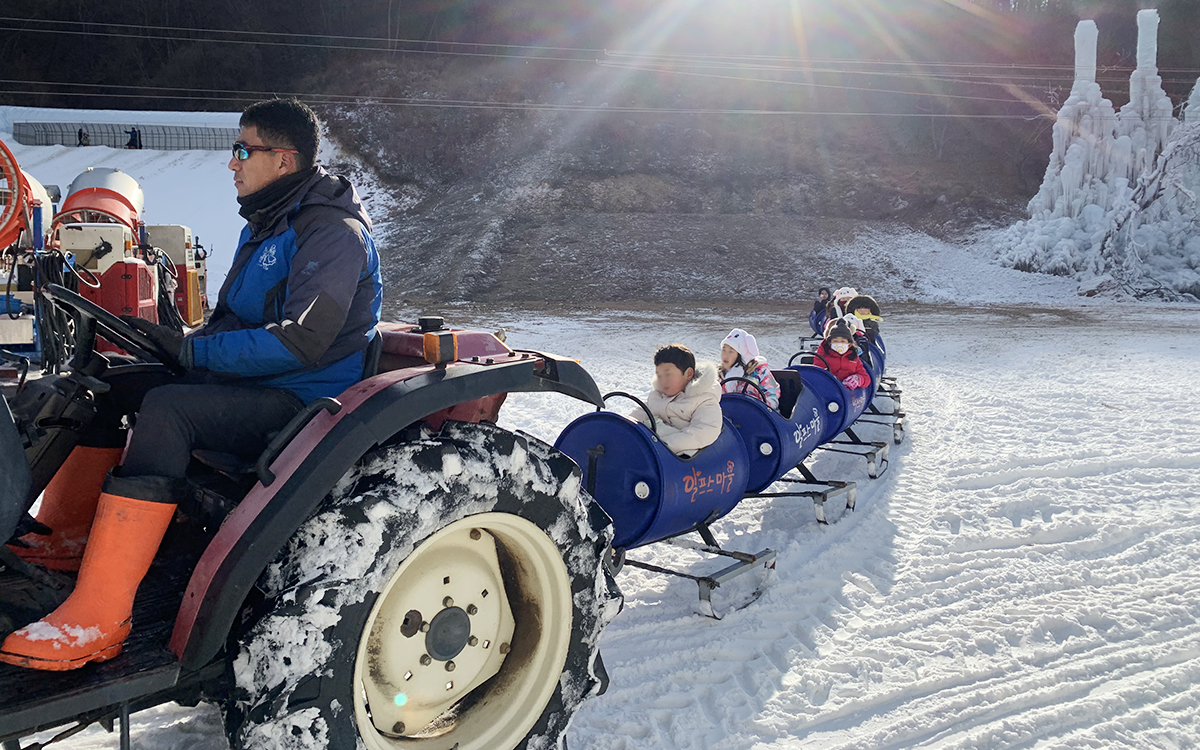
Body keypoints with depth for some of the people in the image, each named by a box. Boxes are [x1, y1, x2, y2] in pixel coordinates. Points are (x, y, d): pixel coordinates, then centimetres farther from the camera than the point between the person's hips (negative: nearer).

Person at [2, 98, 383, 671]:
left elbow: (302, 341, -26)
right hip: (258, 385, 10)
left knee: (168, 408, -31)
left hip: (307, 400, -10)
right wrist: (175, 343, 4)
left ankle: (96, 619, -33)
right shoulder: (266, 225, 17)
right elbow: (234, 322, 22)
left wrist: (191, 349, -23)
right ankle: (65, 533, 9)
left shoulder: (333, 230, -14)